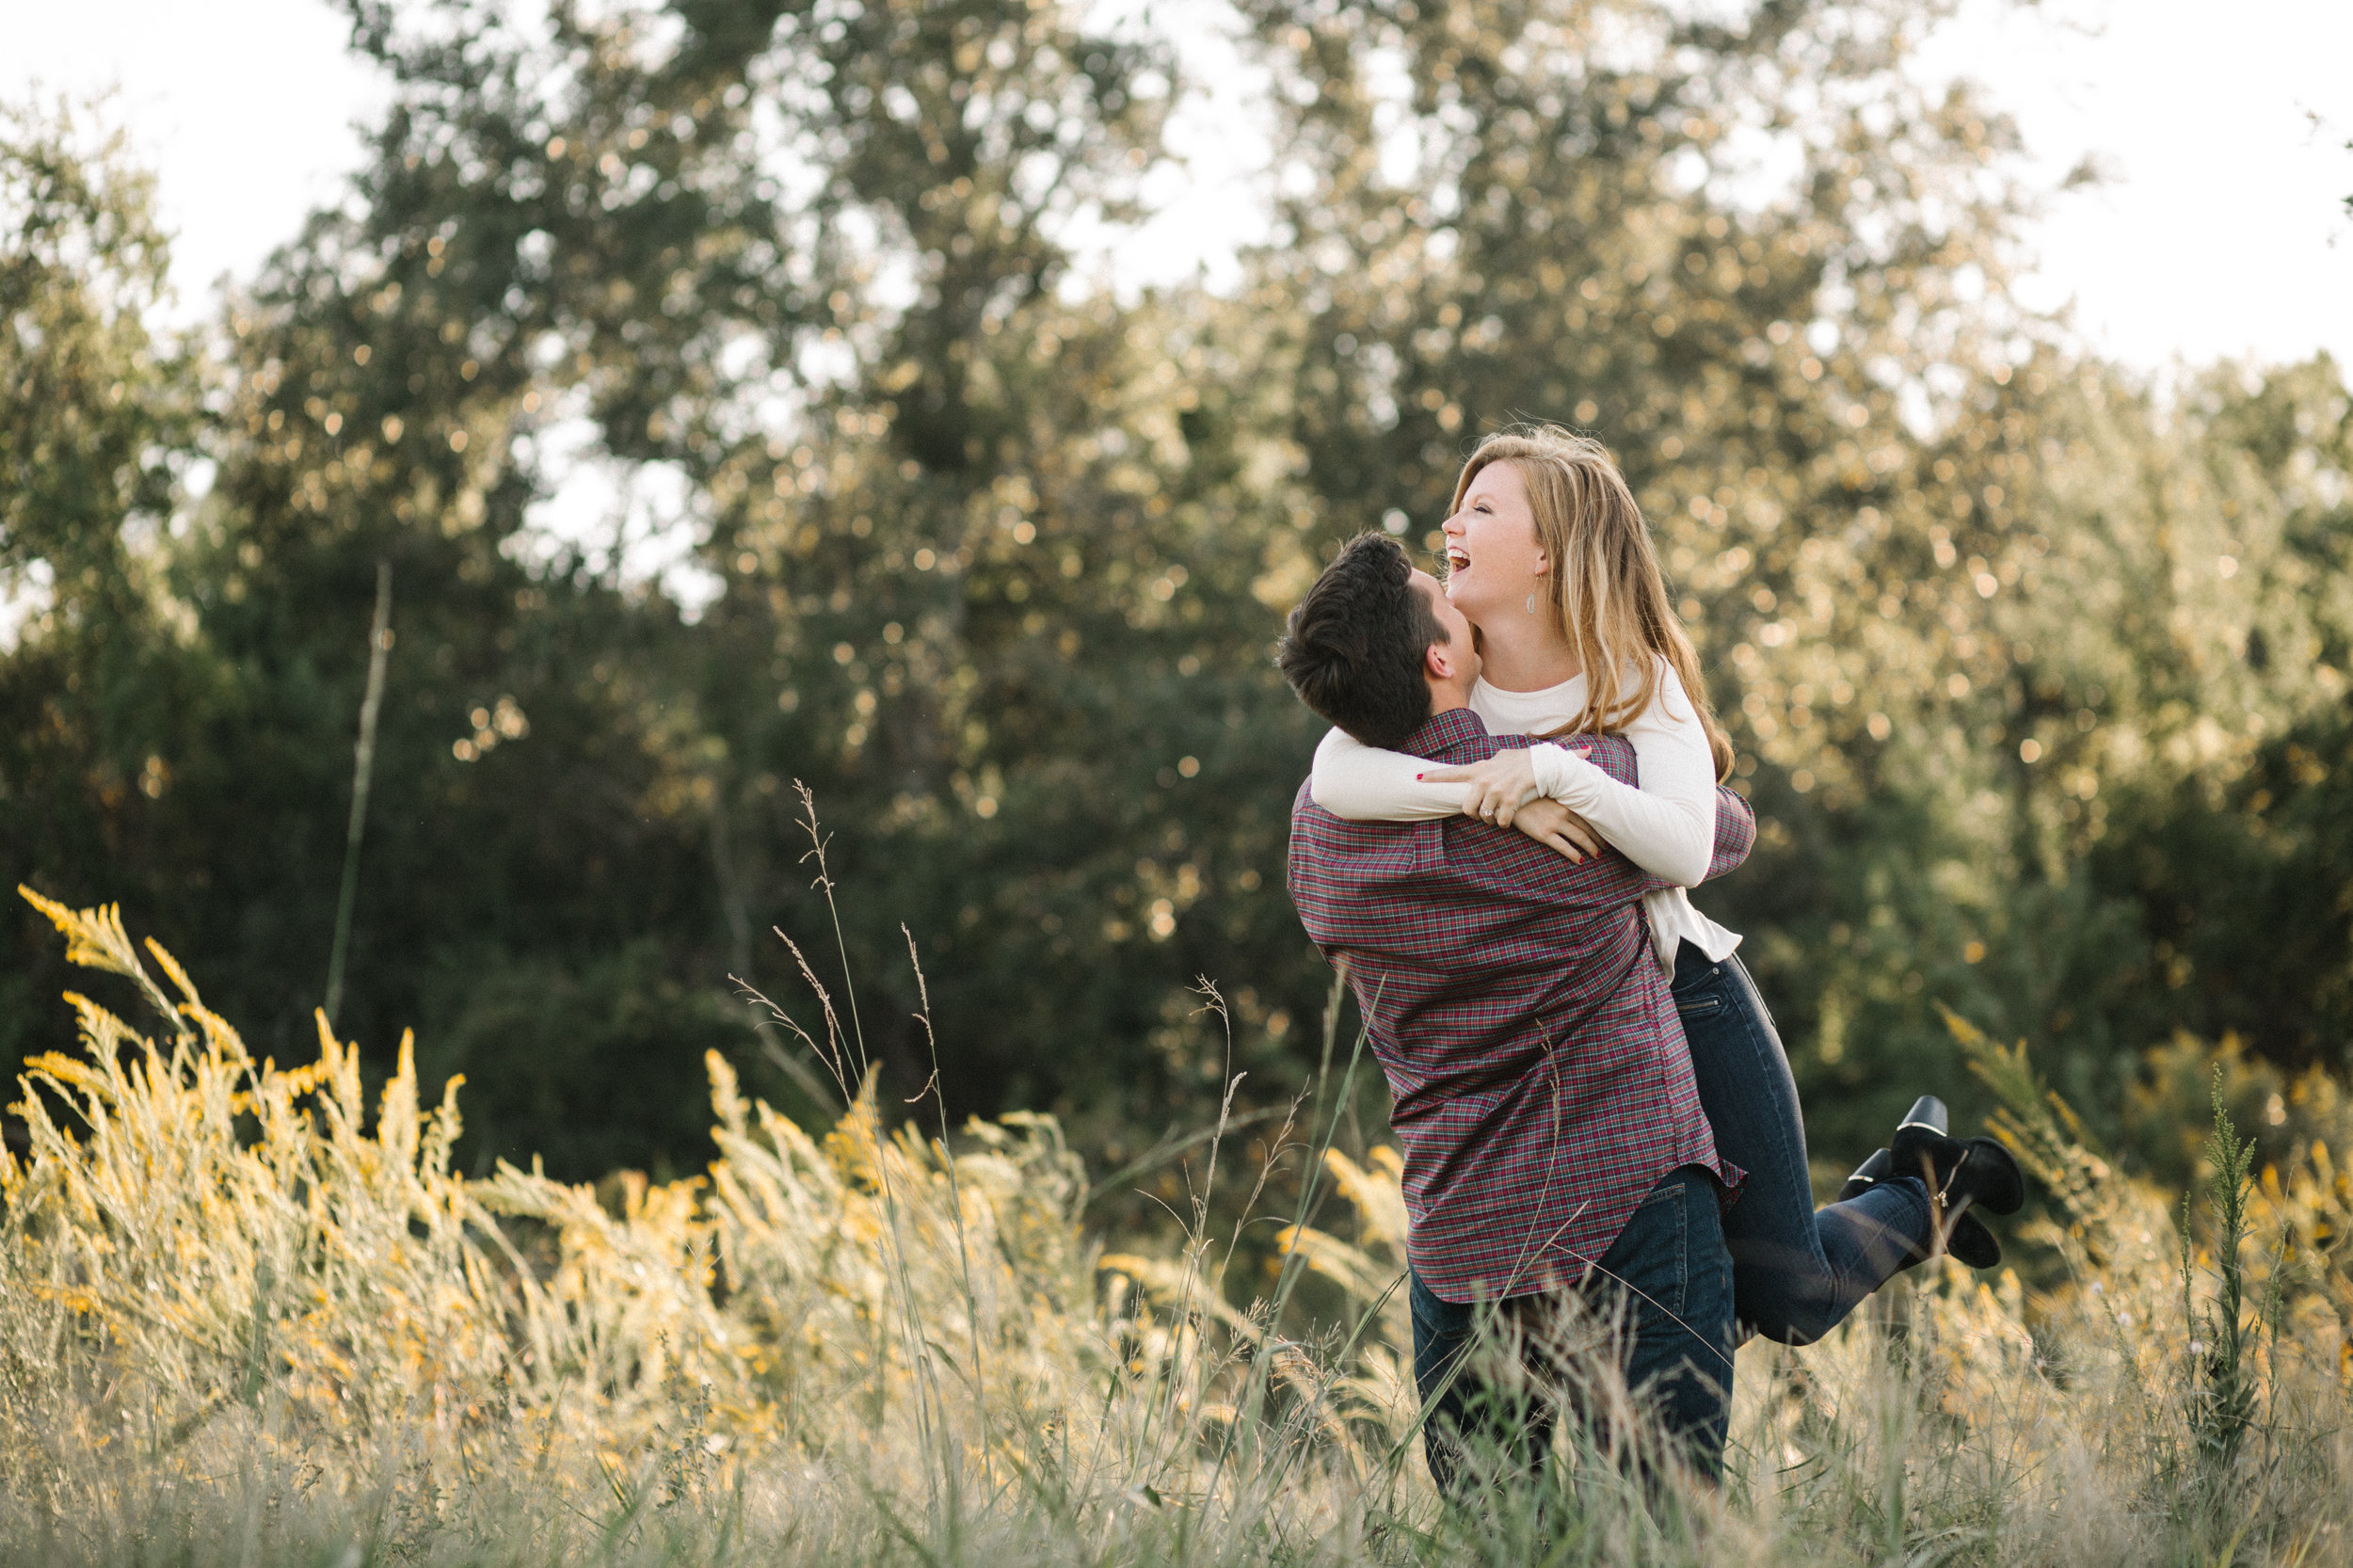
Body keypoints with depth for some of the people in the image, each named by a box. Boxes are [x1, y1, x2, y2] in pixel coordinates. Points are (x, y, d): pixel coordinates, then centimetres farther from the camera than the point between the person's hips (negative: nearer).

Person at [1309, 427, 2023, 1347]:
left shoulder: (1635, 682, -9)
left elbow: (1685, 851, -25)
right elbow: (1333, 776, -24)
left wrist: (1550, 769, -35)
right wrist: (1493, 797, -32)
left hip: (1685, 1000, -4)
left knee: (1788, 1305, -3)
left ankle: (1923, 1186, 27)